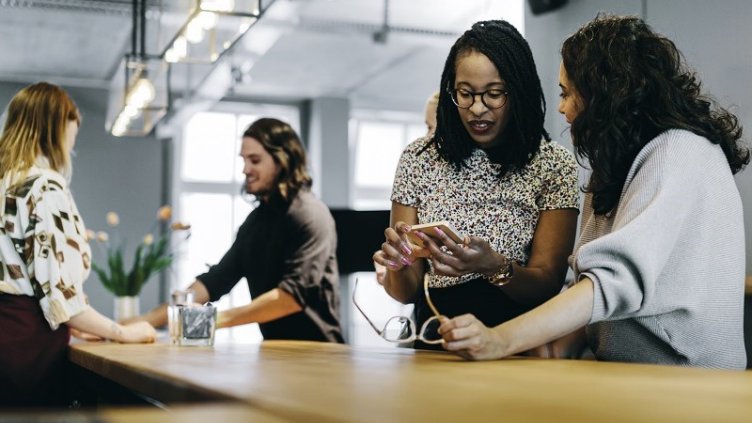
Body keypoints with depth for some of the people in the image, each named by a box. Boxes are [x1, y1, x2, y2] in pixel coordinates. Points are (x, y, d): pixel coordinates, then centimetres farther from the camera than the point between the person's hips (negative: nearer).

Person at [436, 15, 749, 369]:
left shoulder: (680, 153, -10)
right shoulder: (626, 163, 18)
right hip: (626, 371, 7)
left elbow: (622, 278, -23)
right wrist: (564, 345, -7)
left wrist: (500, 341, -31)